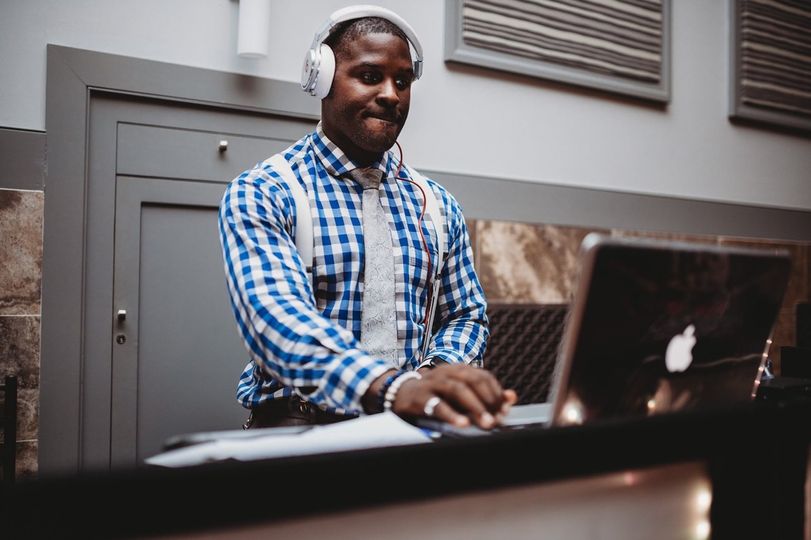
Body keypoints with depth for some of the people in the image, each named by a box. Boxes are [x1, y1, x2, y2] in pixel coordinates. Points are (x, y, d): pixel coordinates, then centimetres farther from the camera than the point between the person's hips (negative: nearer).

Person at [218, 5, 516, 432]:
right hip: (301, 423, -2)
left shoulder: (437, 205, 10)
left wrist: (435, 373, -10)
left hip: (414, 421, 3)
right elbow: (275, 317, -21)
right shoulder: (261, 194, -5)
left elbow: (466, 314, 13)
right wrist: (391, 385, -38)